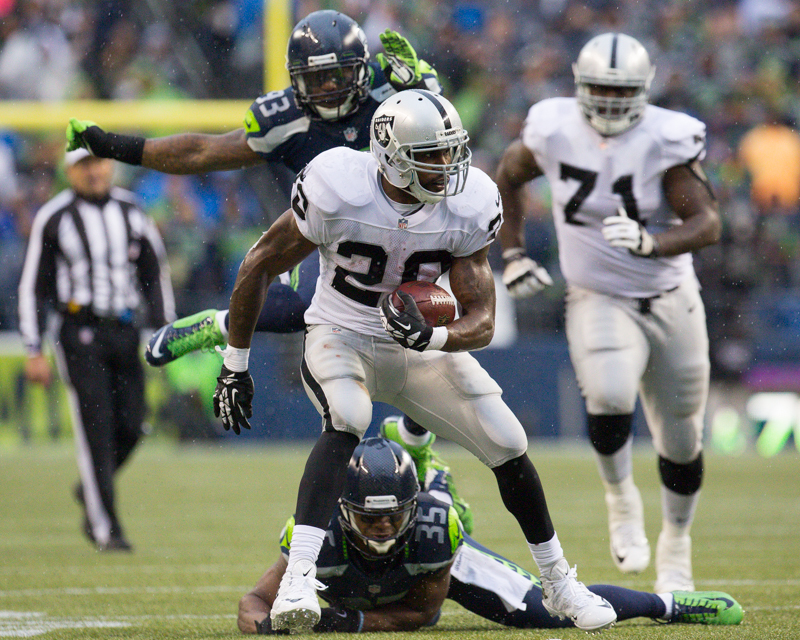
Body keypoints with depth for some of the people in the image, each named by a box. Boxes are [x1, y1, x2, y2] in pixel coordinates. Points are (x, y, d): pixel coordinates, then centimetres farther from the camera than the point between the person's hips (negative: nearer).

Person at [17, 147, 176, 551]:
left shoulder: (131, 213, 10)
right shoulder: (53, 219, -2)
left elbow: (155, 274, 18)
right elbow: (33, 287, 1)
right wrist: (34, 352, -3)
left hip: (124, 334, 4)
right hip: (80, 332, -4)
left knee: (130, 428, -1)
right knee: (96, 429, -9)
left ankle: (90, 492, 27)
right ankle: (105, 528, -5)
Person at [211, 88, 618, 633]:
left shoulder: (469, 205, -16)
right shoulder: (340, 190, -25)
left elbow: (482, 321, -13)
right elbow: (259, 266, -12)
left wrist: (432, 337, -36)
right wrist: (235, 366, -7)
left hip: (421, 346, 4)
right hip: (340, 338, -4)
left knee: (508, 444, -3)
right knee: (346, 420, -35)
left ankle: (559, 583, 20)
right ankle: (298, 579, -42)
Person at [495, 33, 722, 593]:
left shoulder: (666, 139, -16)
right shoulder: (555, 131, -9)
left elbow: (707, 223, -23)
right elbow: (508, 178, 12)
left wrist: (650, 243, -41)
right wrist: (513, 254, 6)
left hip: (670, 301, 1)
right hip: (599, 301, 0)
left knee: (681, 439, 10)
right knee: (610, 398, -30)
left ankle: (676, 546, 35)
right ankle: (621, 500, -2)